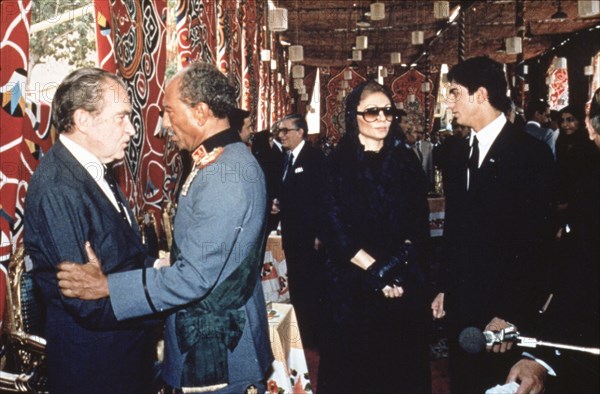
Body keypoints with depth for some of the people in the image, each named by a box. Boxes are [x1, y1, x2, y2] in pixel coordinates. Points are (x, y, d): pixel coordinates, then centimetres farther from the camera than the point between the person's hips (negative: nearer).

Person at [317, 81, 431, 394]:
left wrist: (397, 264, -13)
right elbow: (335, 231, -9)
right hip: (351, 285, -2)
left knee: (402, 365, 11)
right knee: (353, 368, 8)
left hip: (404, 284, 3)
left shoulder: (406, 161, 6)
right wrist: (376, 271, -14)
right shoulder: (337, 163, -4)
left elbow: (419, 224, 3)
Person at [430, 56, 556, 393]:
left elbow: (538, 239, -14)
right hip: (461, 305, 6)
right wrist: (445, 288, 10)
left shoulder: (532, 153, -11)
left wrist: (512, 313, -16)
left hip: (505, 311, -6)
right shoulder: (459, 155, 10)